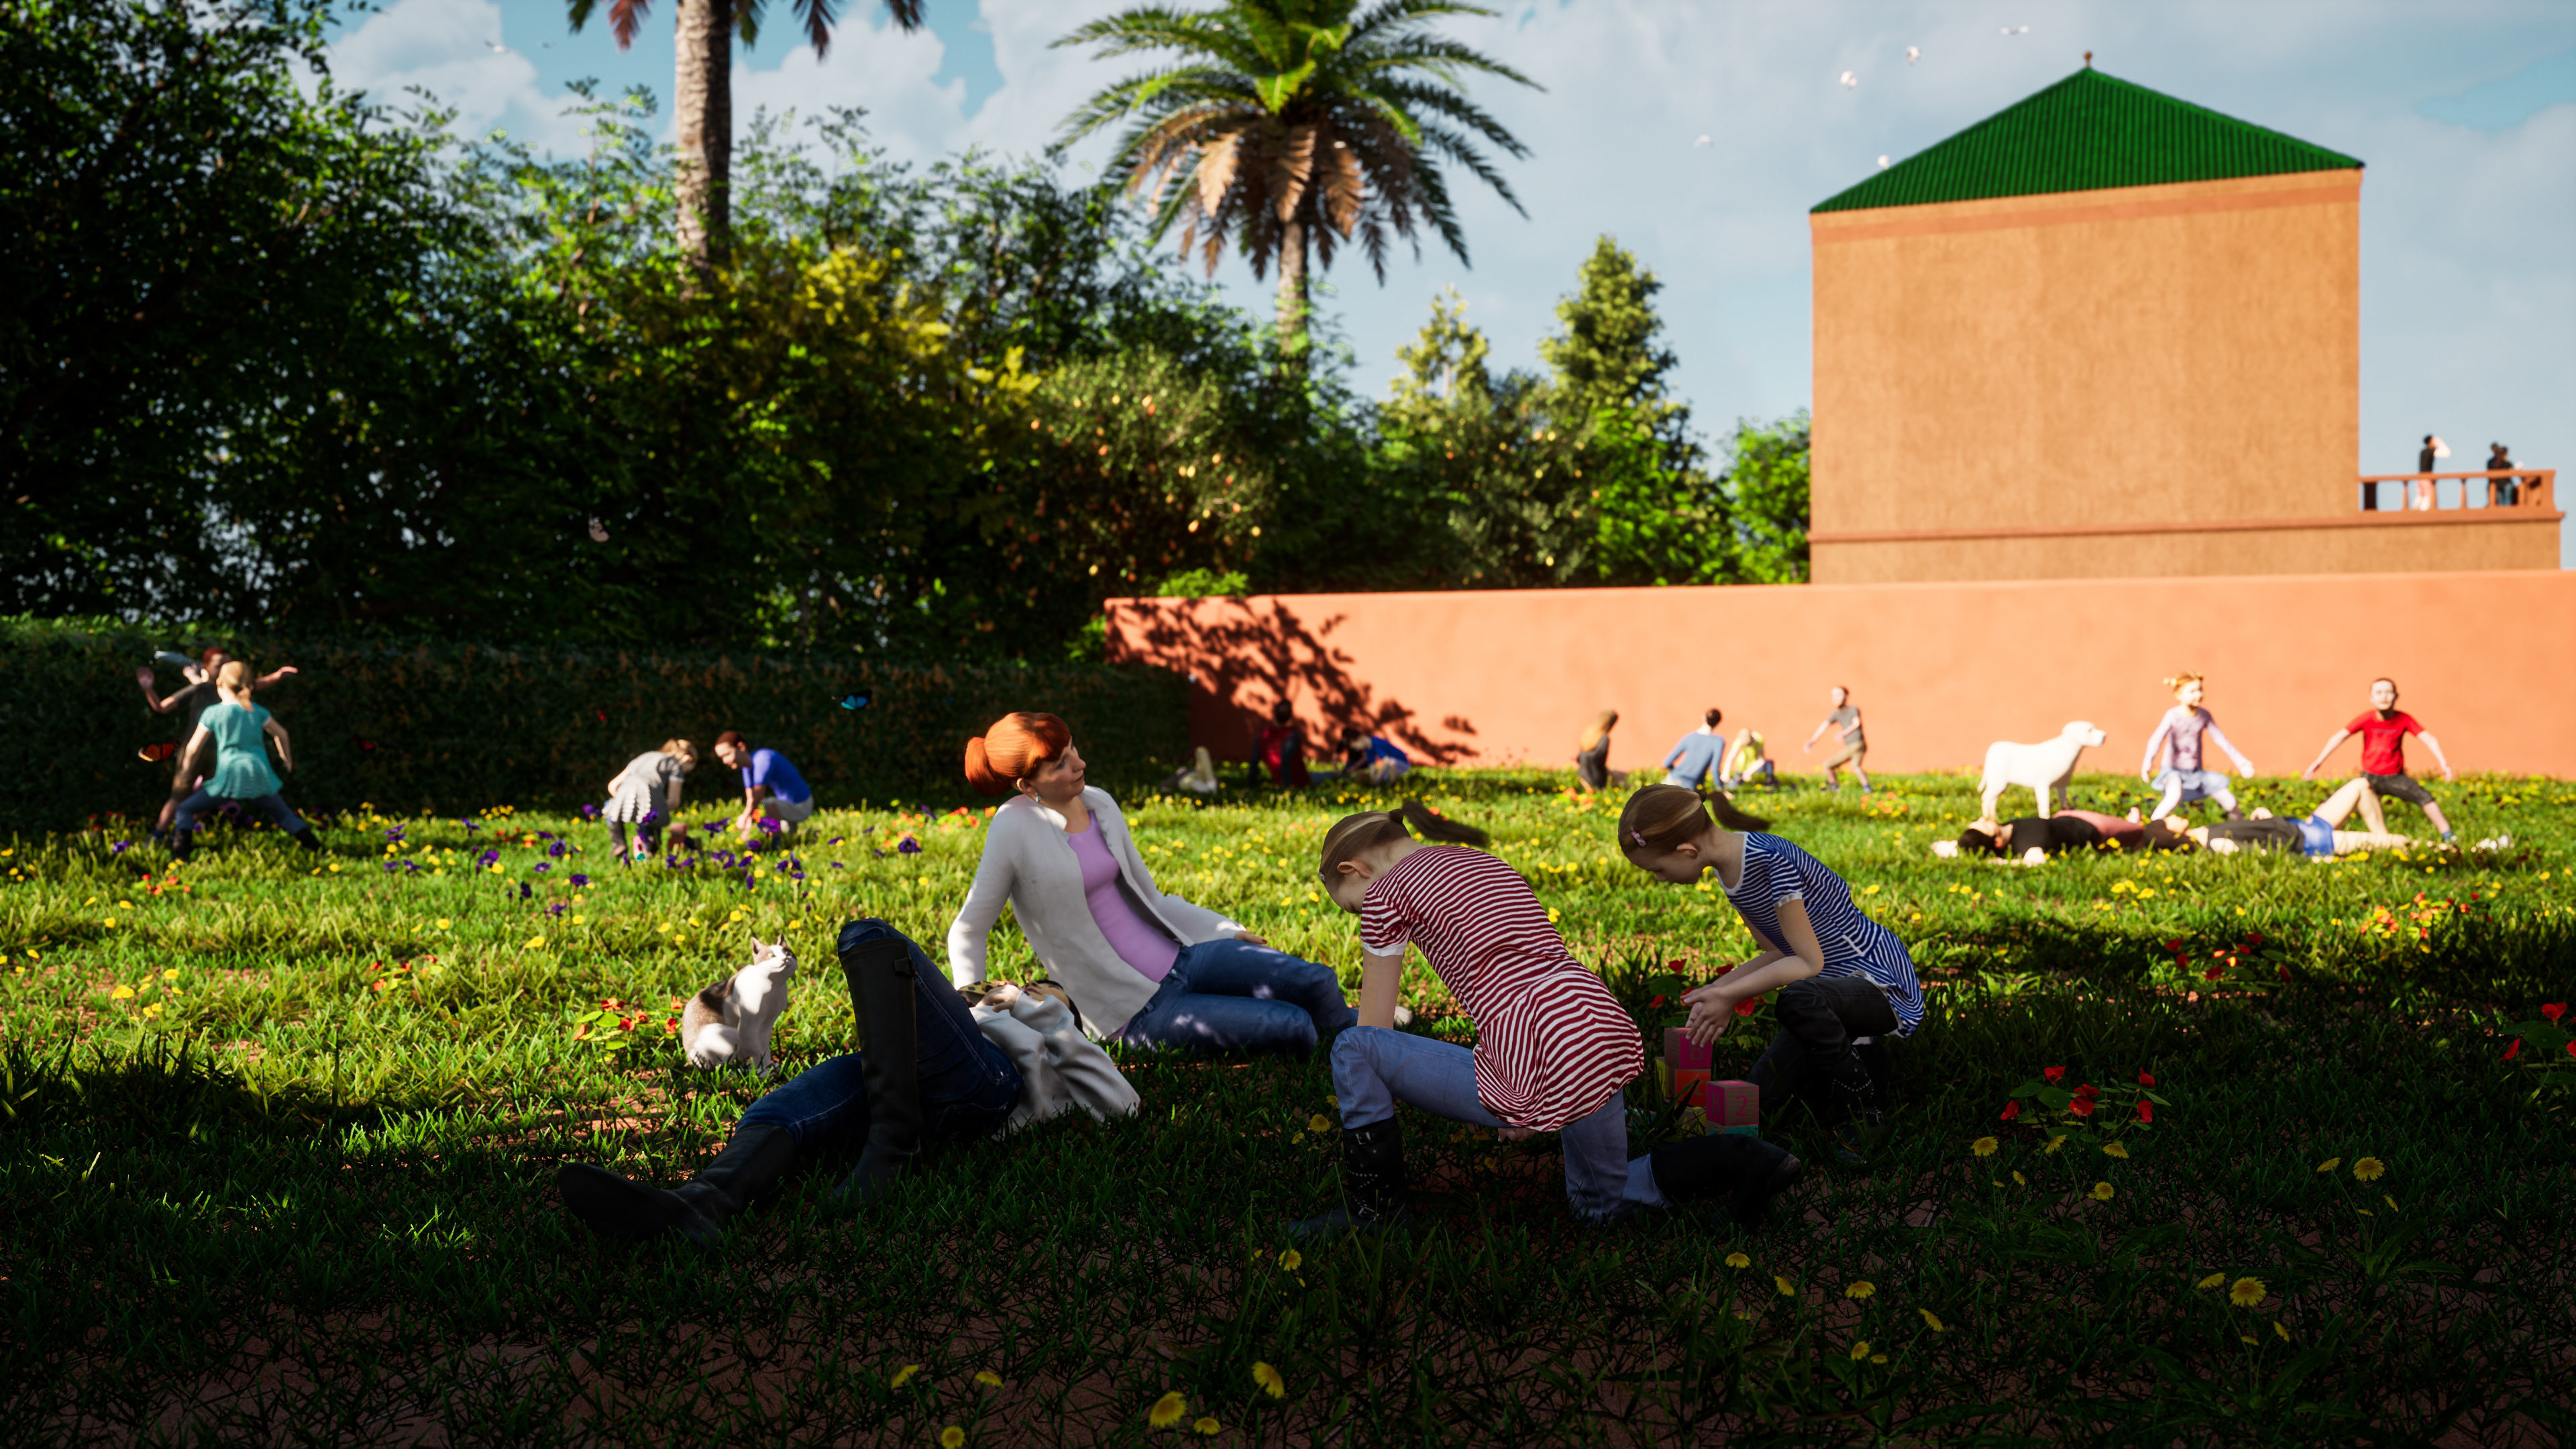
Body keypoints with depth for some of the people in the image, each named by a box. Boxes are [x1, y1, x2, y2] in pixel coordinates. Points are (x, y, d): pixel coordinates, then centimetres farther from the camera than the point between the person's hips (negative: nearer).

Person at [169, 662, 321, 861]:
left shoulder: (213, 712, 1)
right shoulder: (255, 709, 11)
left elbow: (193, 749, 5)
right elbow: (281, 734, 23)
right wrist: (287, 760, 39)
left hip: (229, 777, -3)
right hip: (259, 776, 3)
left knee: (184, 811, 8)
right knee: (284, 815, 21)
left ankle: (180, 850, -14)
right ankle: (314, 847, 6)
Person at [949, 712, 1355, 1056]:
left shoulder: (1099, 804, 5)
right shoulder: (1016, 829, -14)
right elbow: (968, 932, -5)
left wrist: (1227, 931, 15)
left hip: (1180, 958, 6)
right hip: (1138, 1011, -6)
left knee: (1314, 982, -11)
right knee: (1293, 1029, -18)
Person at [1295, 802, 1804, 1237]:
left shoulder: (1387, 891, 3)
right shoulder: (1487, 864, 26)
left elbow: (1374, 1031, 8)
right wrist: (1528, 1107, 30)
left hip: (1546, 1068, -8)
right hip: (1607, 1035, 8)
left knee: (1352, 1049, 4)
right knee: (1601, 1202, 29)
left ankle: (1375, 1208, 13)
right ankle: (1741, 1161, 12)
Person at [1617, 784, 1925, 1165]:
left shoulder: (1770, 860, -28)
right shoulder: (1729, 869, 2)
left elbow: (1809, 962, -25)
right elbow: (1781, 953, 7)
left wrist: (1729, 995, -21)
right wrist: (1717, 991, -5)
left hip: (1884, 986, -9)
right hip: (1831, 987, 9)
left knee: (1798, 998, -41)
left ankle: (1863, 1111, -18)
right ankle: (1861, 1062, 17)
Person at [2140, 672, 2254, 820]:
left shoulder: (2204, 715, -3)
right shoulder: (2173, 715, -18)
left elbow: (2220, 739, 8)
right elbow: (2157, 739, -31)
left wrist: (2241, 762, 9)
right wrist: (2148, 762, -49)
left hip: (2196, 773, 5)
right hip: (2173, 770, -5)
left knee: (2230, 803, 1)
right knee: (2175, 796, -38)